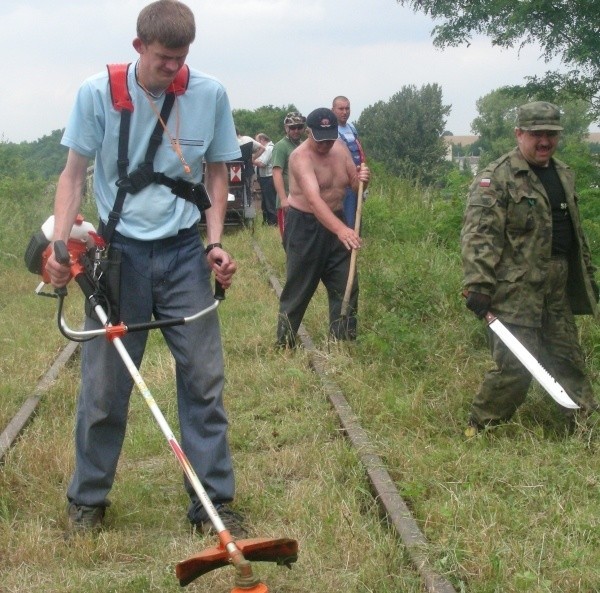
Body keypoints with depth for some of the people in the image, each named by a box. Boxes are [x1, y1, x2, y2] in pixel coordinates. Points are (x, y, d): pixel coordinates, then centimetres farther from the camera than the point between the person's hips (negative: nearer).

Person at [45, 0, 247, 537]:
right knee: (103, 386, 5)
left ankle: (214, 502, 13)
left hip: (184, 254, 1)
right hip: (118, 252, -1)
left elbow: (215, 172, 8)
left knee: (205, 380, 2)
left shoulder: (211, 95, -3)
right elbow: (74, 174, -2)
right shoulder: (98, 94, -8)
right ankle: (88, 500, 22)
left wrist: (216, 243, -2)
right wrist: (60, 244, -14)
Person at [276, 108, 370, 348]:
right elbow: (314, 199, -37)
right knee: (299, 289, 0)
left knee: (346, 286, 6)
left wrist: (361, 178, -15)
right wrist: (341, 229, -50)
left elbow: (354, 183, 11)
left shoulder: (340, 149, 0)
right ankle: (284, 344, 13)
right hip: (305, 226, -7)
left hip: (335, 223, 7)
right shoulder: (301, 157, -23)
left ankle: (344, 341, 16)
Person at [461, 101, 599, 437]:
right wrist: (478, 285, -26)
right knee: (516, 367, -6)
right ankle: (480, 430, 9)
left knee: (569, 360, 15)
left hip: (558, 291, 7)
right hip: (516, 292, -7)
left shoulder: (563, 174, 16)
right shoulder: (497, 178, -11)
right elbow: (479, 235, -19)